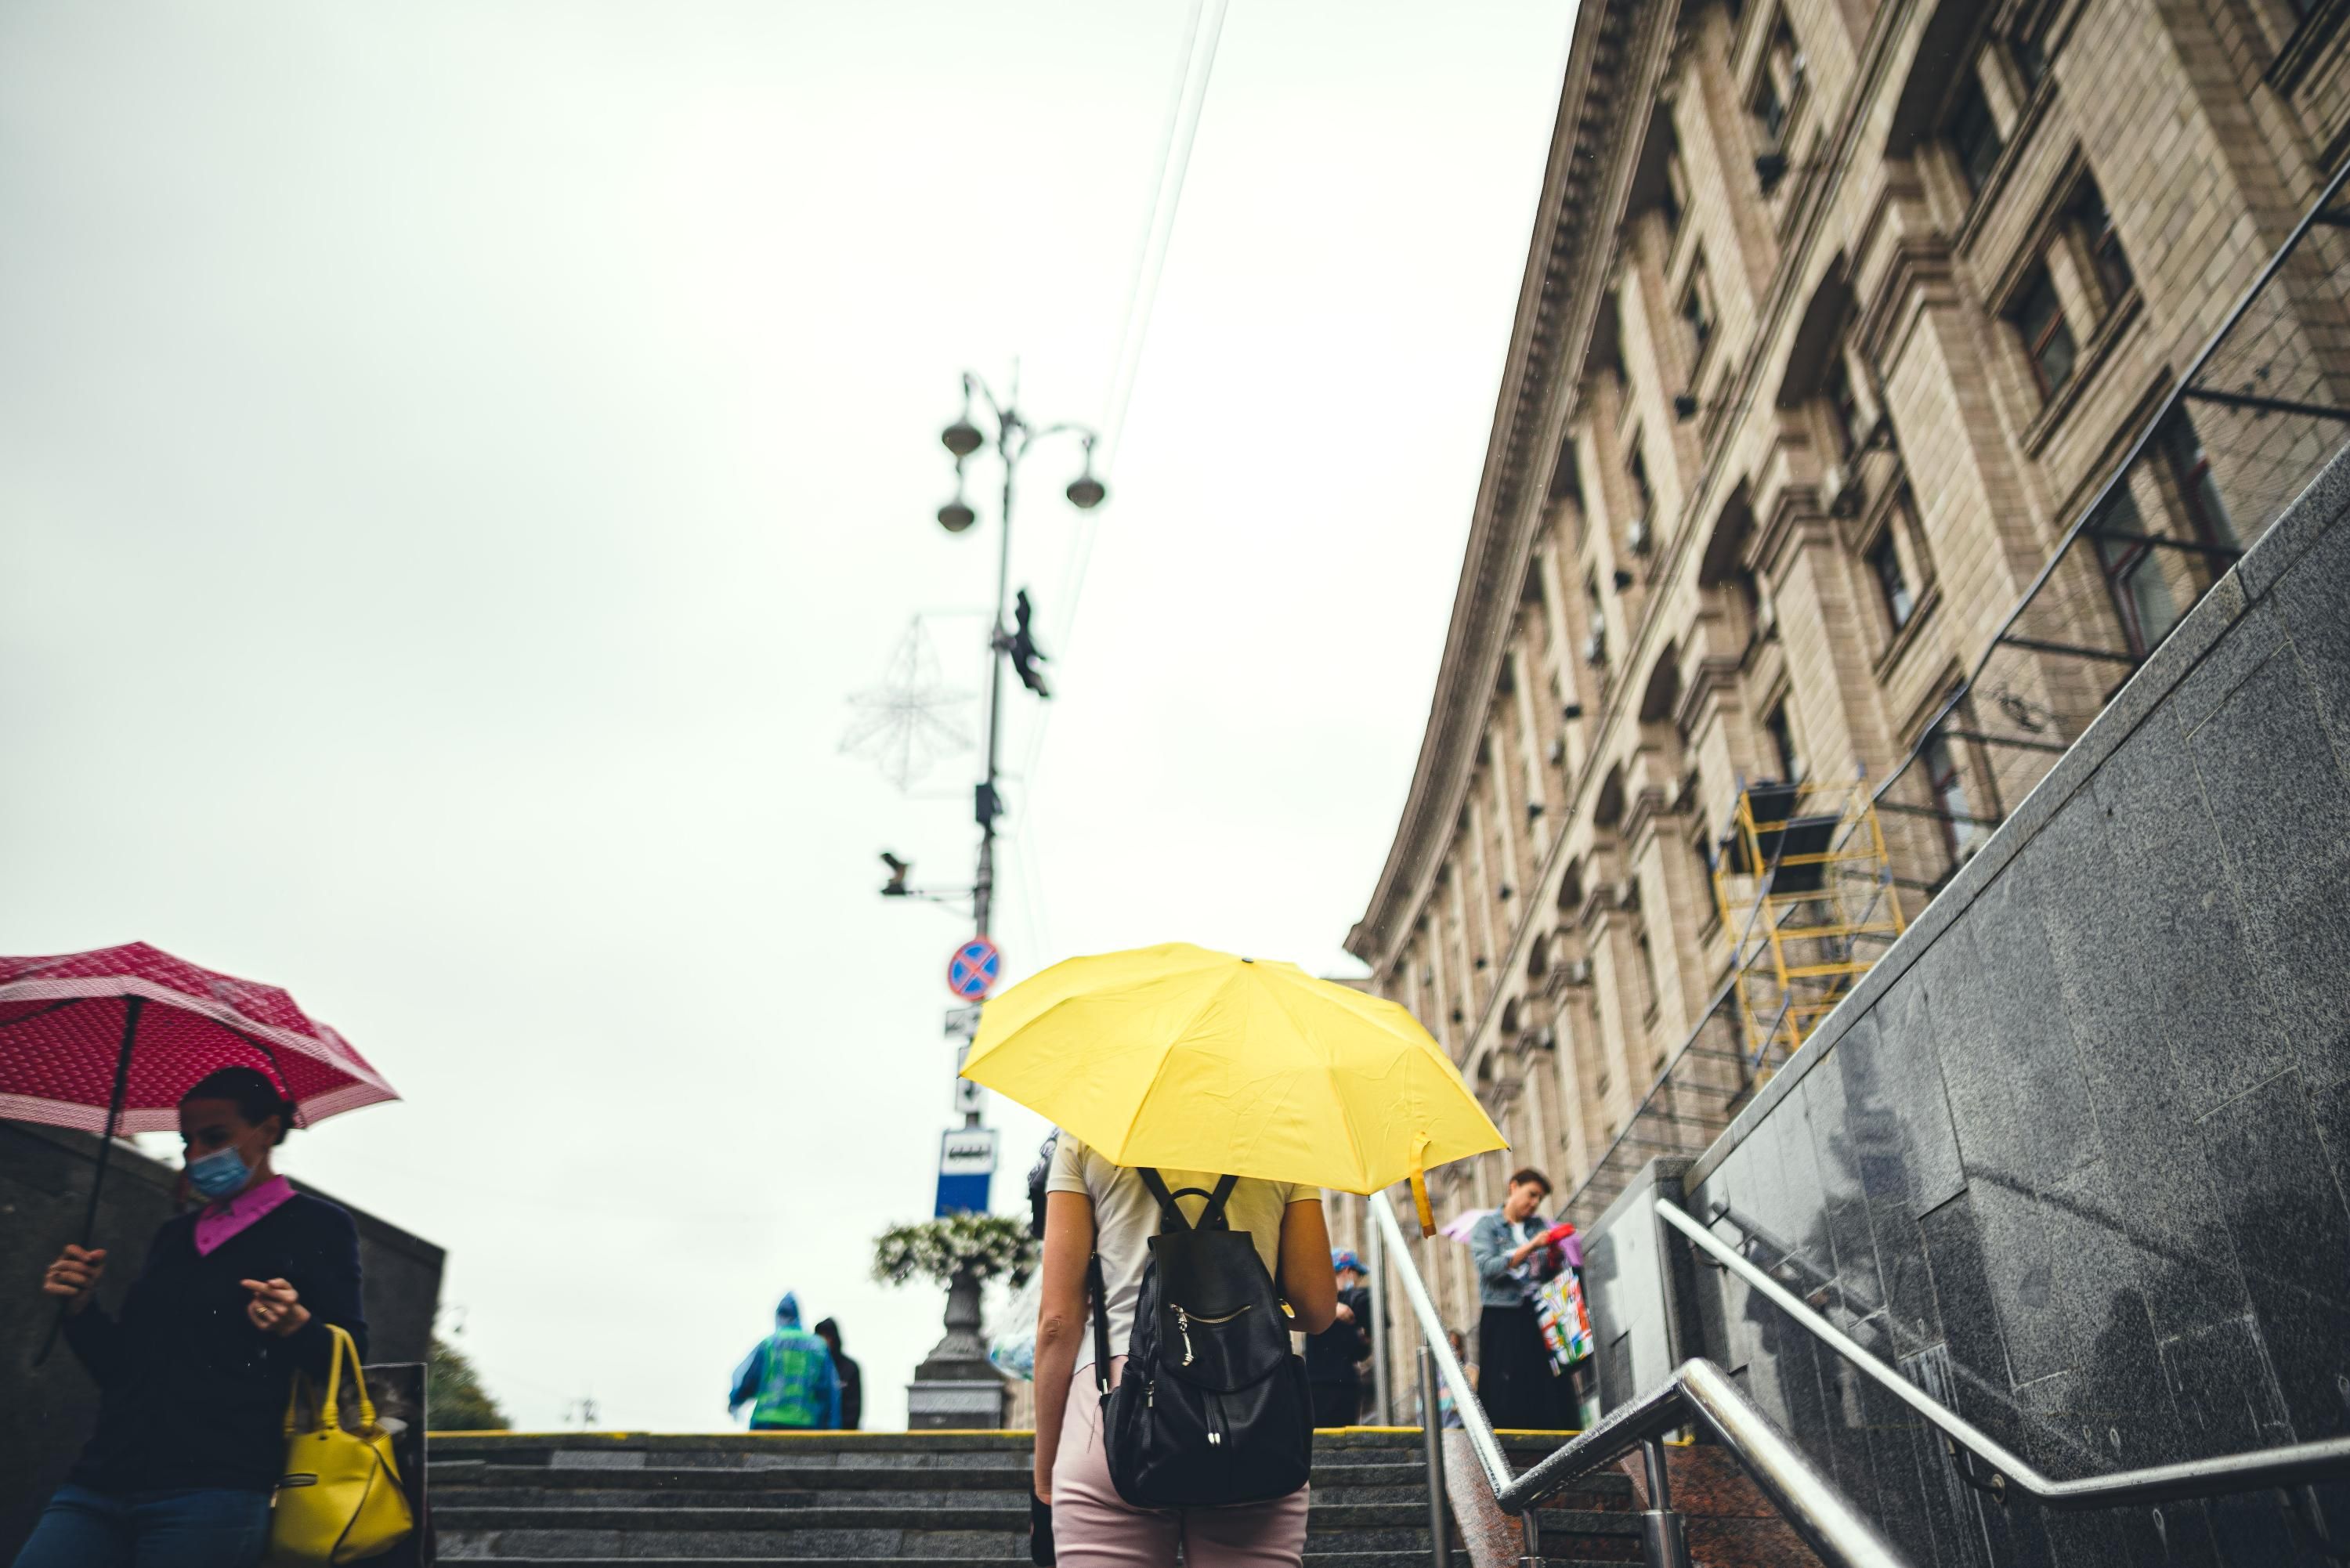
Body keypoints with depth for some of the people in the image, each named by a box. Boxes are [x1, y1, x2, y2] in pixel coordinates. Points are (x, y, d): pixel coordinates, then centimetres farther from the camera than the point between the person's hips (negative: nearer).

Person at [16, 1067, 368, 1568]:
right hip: (99, 1485, 6)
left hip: (213, 1491, -6)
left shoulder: (317, 1226, 2)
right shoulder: (174, 1235, 22)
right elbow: (124, 1366, 23)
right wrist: (81, 1307, 8)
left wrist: (296, 1326, -22)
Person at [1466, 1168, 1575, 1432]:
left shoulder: (1540, 1226, 15)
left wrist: (1554, 1256, -11)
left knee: (1546, 1389, -3)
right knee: (1507, 1391, -7)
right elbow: (1488, 1267, -12)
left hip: (1538, 1316, 4)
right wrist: (1530, 1247, -18)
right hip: (1503, 1320, -4)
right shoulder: (1487, 1226, 4)